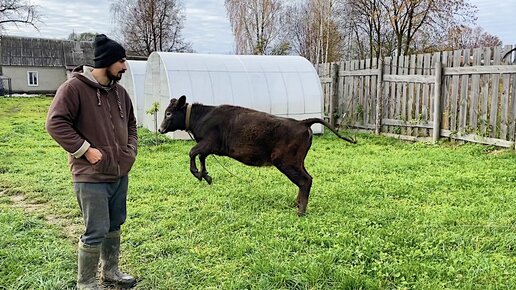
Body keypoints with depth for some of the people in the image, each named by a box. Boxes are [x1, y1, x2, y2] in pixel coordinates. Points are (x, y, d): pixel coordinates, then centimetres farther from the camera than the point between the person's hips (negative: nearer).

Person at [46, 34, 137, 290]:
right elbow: (55, 123, -16)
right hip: (92, 176, -7)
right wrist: (85, 149, -17)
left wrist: (131, 149, 10)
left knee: (114, 226, 18)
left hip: (120, 173, 8)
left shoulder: (119, 91, 10)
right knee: (96, 231, -2)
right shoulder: (74, 87, -12)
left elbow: (131, 123, 23)